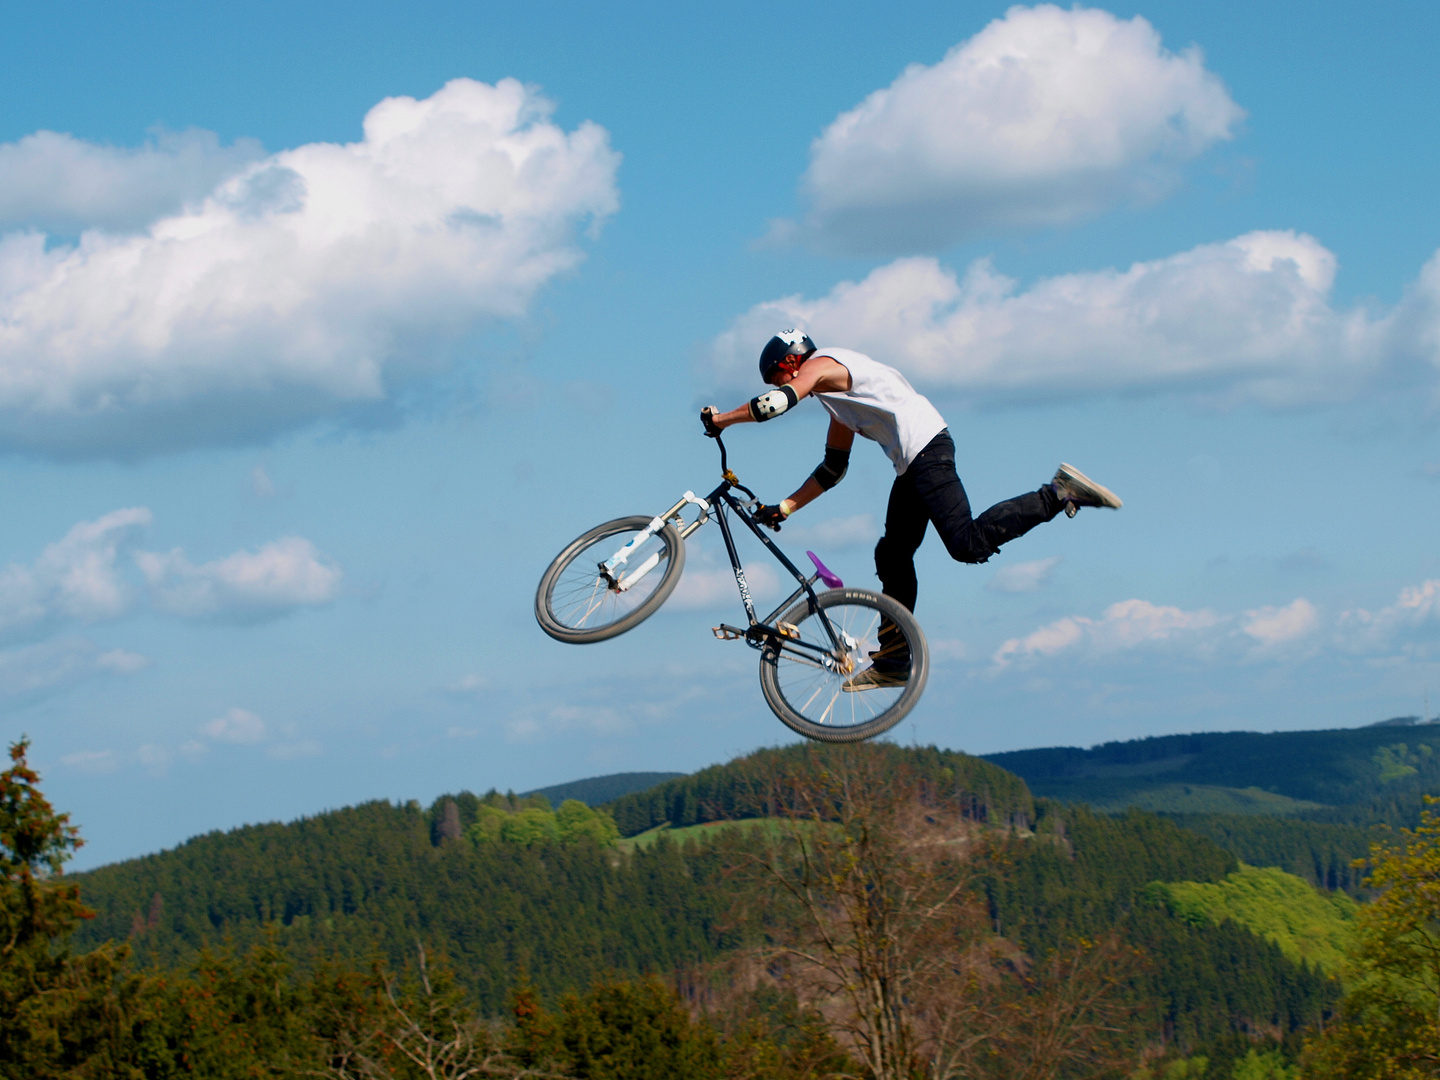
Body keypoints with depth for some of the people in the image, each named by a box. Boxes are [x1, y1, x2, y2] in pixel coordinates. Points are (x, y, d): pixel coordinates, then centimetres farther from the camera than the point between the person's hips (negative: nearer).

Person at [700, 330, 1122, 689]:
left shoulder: (819, 365, -1)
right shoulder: (838, 401, 28)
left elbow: (778, 402, -17)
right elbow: (833, 468, 30)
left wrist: (720, 418, -3)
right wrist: (785, 507, 28)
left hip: (925, 450, -11)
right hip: (915, 462, 11)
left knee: (967, 544, -19)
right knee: (893, 556, 11)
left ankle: (1060, 493, -16)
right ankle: (893, 661, 14)